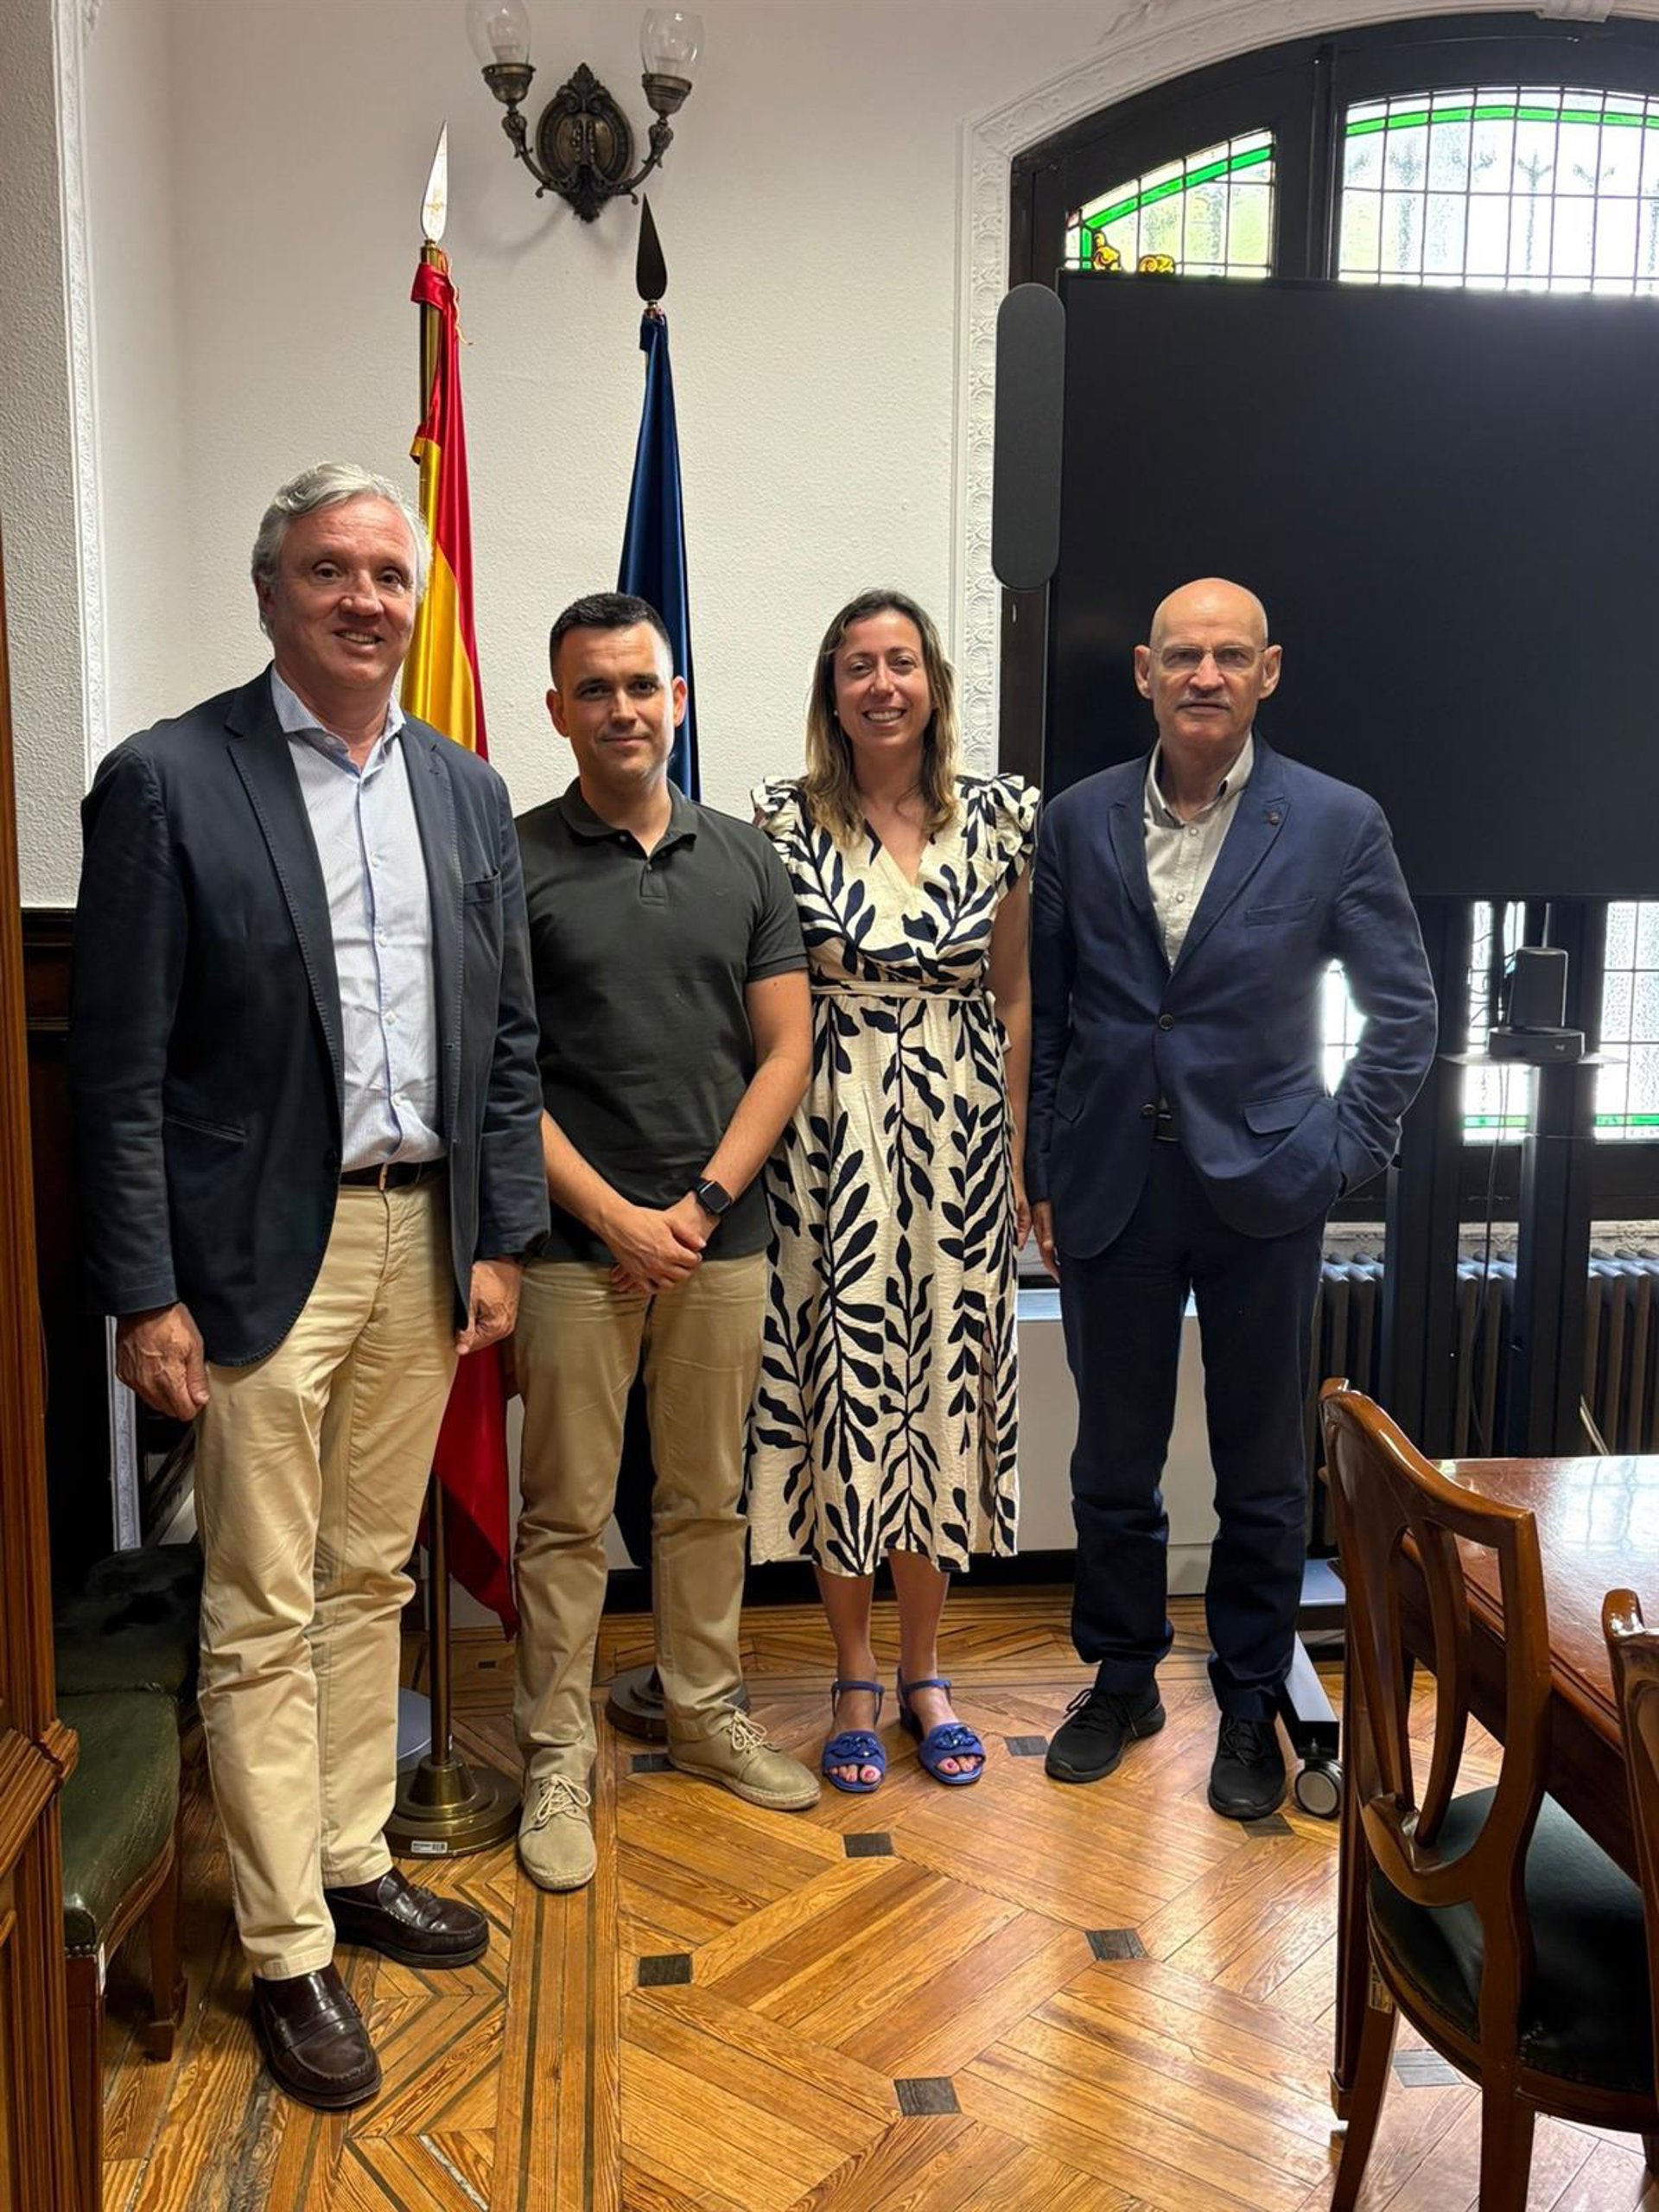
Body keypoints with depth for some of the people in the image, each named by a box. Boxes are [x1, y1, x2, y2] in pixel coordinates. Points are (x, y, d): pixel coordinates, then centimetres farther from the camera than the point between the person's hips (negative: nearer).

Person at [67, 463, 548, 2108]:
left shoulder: (467, 794, 9)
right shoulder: (166, 782, -7)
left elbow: (505, 1039, 11)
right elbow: (117, 1067, -9)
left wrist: (499, 1237, 6)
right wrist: (144, 1295, -12)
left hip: (423, 1241, 5)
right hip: (265, 1253, -5)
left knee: (370, 1581, 17)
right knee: (263, 1615, 5)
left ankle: (353, 1864, 35)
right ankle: (288, 1955, 21)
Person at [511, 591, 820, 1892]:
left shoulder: (744, 859, 8)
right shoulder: (517, 862, -2)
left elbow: (786, 1050, 5)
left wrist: (703, 1202, -6)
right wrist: (613, 1215, -12)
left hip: (722, 1237, 3)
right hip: (578, 1240, -3)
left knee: (708, 1498, 15)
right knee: (567, 1515, 4)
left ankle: (706, 1713, 32)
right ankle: (558, 1759, 19)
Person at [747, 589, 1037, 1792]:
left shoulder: (996, 815, 3)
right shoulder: (784, 822, -2)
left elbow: (1015, 998, 7)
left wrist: (1018, 1157, 4)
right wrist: (755, 1155, -5)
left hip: (957, 1143, 2)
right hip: (829, 1140, -1)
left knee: (942, 1387, 9)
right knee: (842, 1390, 4)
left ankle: (923, 1669, 27)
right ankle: (855, 1677, 23)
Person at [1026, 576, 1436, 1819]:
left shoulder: (1339, 824, -3)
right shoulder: (1078, 822, 2)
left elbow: (1405, 1011, 2)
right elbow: (1042, 1014, 5)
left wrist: (1346, 1154, -5)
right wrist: (1042, 1177, 3)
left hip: (1262, 1190, -1)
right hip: (1110, 1191, 2)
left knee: (1262, 1470, 10)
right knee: (1114, 1460, 13)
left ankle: (1251, 1705, 29)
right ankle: (1123, 1679, 33)